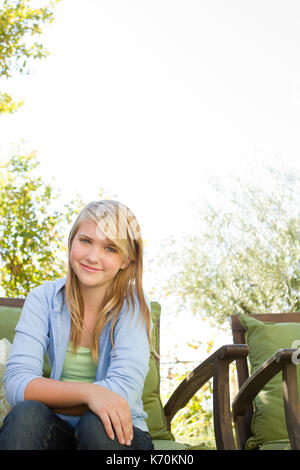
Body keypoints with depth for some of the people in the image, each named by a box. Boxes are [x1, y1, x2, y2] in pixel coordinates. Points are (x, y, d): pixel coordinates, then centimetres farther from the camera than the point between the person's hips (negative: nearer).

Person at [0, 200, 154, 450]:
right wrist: (87, 392, -32)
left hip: (116, 433, -1)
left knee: (96, 423, -33)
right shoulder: (43, 299, -3)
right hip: (58, 432, 1)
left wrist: (46, 394, -17)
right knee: (25, 416, -30)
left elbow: (124, 389, -20)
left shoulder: (134, 304, -9)